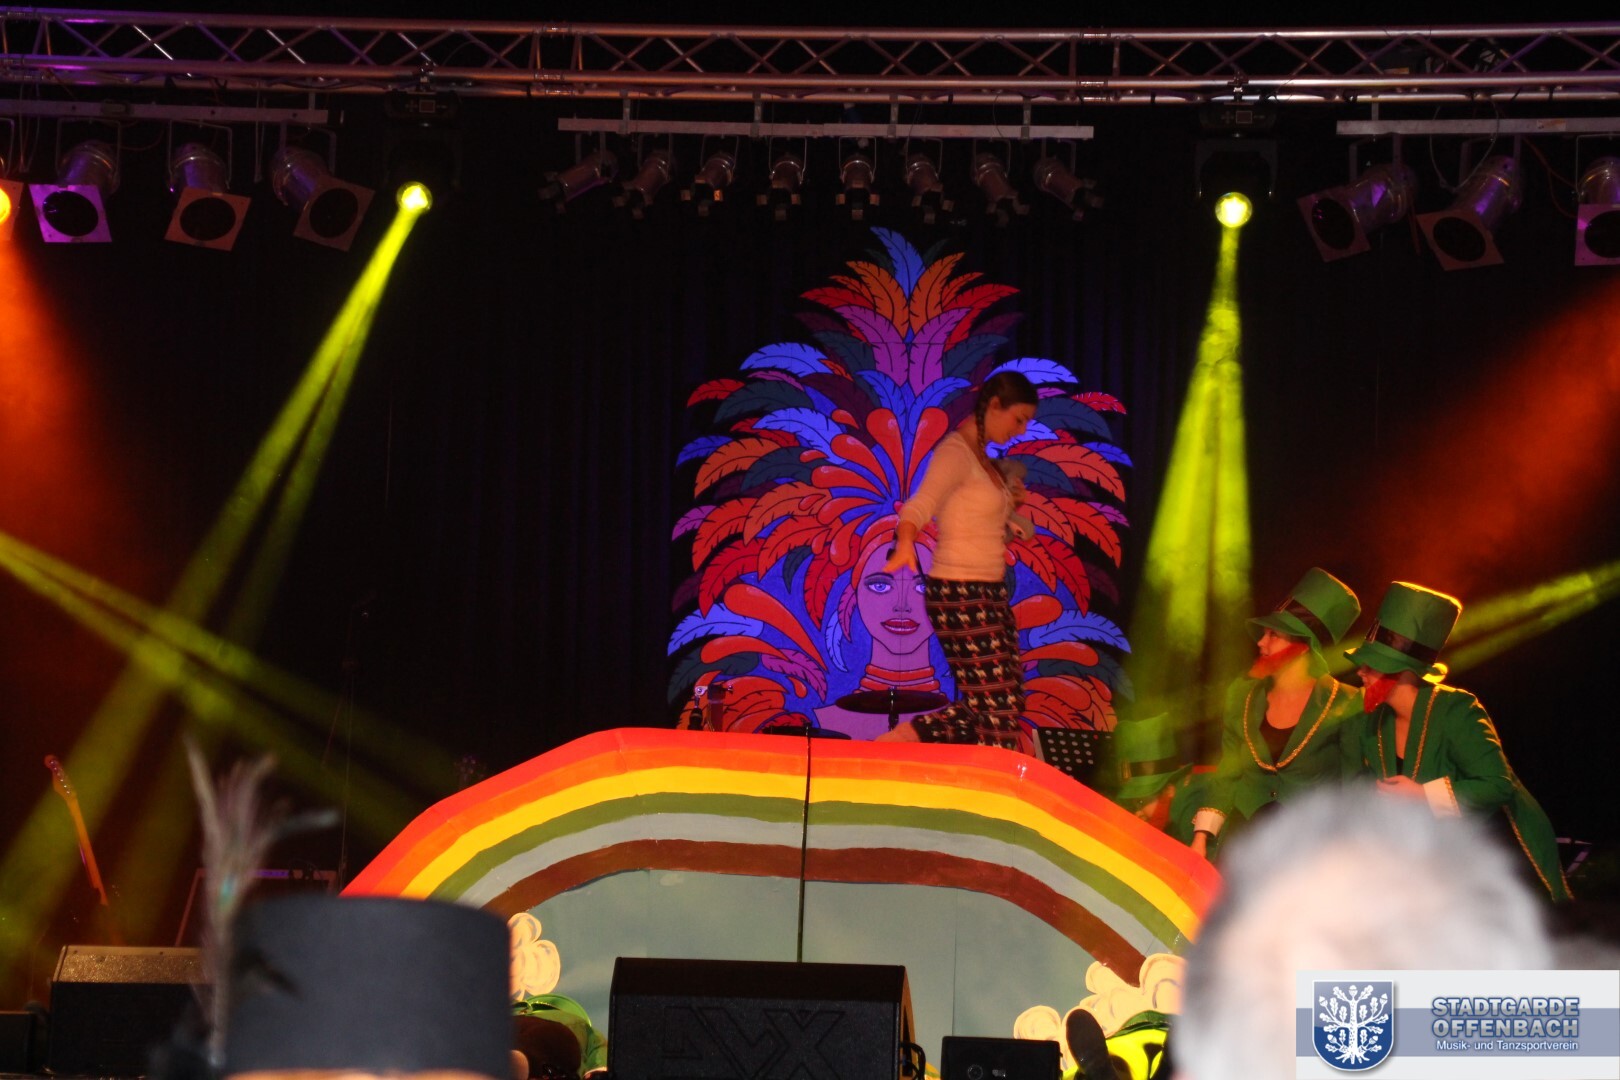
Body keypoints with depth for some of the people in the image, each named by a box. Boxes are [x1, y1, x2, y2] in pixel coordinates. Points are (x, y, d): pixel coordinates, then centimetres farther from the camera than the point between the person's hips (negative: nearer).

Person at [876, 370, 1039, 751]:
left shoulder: (980, 455, 14)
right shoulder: (955, 453, -14)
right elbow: (920, 505, -31)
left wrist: (1011, 503, 6)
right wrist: (904, 542, -50)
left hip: (990, 594, 10)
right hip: (959, 596, -10)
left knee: (1006, 706, 10)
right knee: (997, 714, -8)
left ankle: (895, 741, 14)